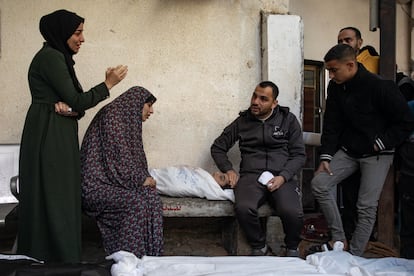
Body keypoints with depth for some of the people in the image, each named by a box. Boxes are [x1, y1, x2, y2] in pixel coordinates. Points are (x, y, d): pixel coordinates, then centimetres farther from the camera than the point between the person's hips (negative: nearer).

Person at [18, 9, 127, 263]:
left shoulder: (60, 59, 18)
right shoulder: (50, 57, -11)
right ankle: (58, 263, -1)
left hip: (59, 137, 9)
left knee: (63, 200, 10)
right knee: (53, 202, -6)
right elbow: (75, 101, -14)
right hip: (49, 138, -9)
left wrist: (70, 108, -9)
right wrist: (108, 84, -6)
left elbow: (73, 102, 14)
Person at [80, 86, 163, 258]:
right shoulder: (112, 114, -11)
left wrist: (144, 178, -1)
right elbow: (115, 157, -19)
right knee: (136, 203, -28)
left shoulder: (130, 121, 18)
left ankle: (150, 255, -13)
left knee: (152, 197, -14)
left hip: (116, 181, 9)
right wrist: (141, 179, -14)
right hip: (96, 184, -8)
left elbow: (135, 160, 18)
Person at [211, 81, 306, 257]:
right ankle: (259, 247, -3)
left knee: (292, 212, -32)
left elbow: (299, 154, 8)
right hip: (251, 176, 1)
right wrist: (228, 170, 5)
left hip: (282, 177, -1)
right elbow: (217, 147, 22)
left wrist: (283, 177, -8)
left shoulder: (288, 120, 12)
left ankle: (292, 248, 3)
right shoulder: (242, 121, 16)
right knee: (243, 208, -33)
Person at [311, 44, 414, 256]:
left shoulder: (380, 87, -20)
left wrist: (380, 144, -15)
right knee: (319, 183, -10)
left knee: (367, 206, -6)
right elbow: (331, 125, 2)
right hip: (348, 151, 6)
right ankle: (339, 238, 1)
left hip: (377, 154, -5)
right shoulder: (335, 87, -2)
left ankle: (355, 257, 5)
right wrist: (326, 157, -5)